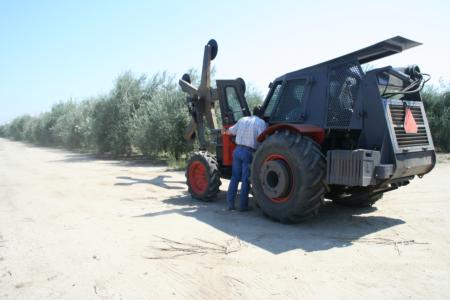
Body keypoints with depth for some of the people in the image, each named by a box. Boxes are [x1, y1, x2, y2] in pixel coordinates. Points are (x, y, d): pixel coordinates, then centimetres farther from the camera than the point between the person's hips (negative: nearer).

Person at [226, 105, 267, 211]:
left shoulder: (242, 120, 13)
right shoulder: (261, 123, -3)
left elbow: (230, 131, 24)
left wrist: (225, 131, 46)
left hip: (237, 150, 5)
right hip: (249, 153, -5)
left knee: (235, 178, 12)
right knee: (246, 180, 3)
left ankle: (230, 204, 13)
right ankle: (242, 206, 7)